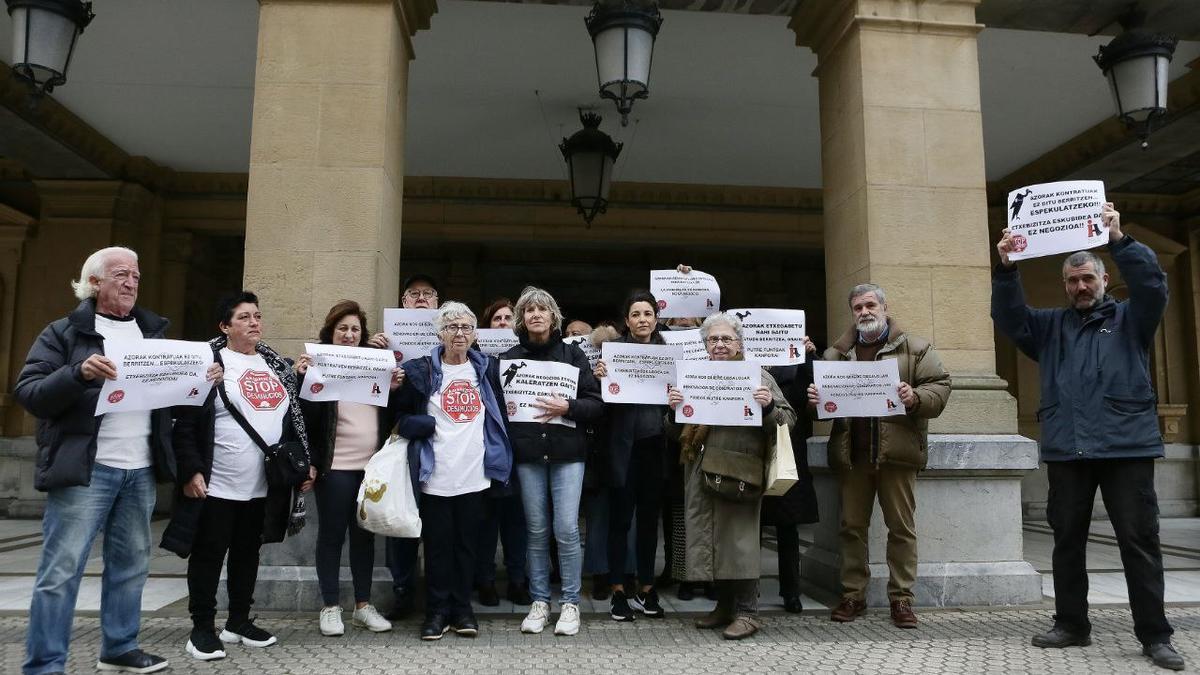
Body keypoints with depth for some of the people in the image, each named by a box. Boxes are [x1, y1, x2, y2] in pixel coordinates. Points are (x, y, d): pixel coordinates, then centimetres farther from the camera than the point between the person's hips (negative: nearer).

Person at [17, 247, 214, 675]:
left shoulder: (151, 332, 16)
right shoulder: (65, 332, 1)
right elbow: (29, 394, -8)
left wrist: (203, 381, -1)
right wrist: (79, 373, -24)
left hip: (141, 470, 5)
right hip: (86, 469, -5)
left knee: (131, 563, 12)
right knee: (62, 569, -4)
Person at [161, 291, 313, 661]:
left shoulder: (278, 366, 11)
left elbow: (295, 417, 15)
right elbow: (184, 424, -11)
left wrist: (306, 462, 10)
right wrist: (191, 471, -16)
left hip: (264, 486, 6)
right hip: (218, 485, -6)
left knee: (248, 553, 16)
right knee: (209, 555, 6)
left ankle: (239, 621, 30)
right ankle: (202, 628, 20)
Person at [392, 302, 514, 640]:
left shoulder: (487, 368, 9)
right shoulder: (420, 371, -1)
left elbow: (500, 412, 17)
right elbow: (401, 416, 0)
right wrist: (426, 425, -14)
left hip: (474, 474, 2)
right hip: (436, 475, -2)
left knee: (466, 543, 10)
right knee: (438, 544, 5)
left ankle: (462, 609, 22)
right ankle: (437, 611, 17)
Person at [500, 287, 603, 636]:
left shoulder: (572, 354, 4)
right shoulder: (510, 358, 7)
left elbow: (597, 404, 0)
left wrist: (567, 407, -15)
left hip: (567, 452, -1)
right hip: (527, 454, 1)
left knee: (566, 528, -5)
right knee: (537, 530, 7)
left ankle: (570, 602, 11)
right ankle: (540, 601, 20)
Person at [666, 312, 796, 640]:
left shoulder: (757, 376, 5)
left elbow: (787, 421, 0)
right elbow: (676, 432, 18)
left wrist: (769, 406, -20)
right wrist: (673, 409, -3)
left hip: (740, 471, -4)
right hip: (702, 471, 5)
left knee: (739, 537, -5)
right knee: (709, 537, 8)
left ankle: (747, 612, 6)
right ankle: (724, 606, 22)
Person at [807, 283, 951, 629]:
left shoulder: (915, 348, 5)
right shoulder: (836, 354, 12)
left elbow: (939, 386, 0)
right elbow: (824, 394, 16)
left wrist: (916, 398, -20)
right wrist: (814, 398, -7)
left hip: (896, 452, -2)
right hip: (851, 454, 3)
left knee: (901, 527, 4)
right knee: (852, 526, 8)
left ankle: (901, 597, 15)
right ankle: (853, 594, 18)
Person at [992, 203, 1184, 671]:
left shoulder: (1130, 319, 11)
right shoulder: (1050, 326, 16)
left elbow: (1153, 285, -6)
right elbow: (1009, 317, 3)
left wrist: (1119, 240, -18)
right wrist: (1006, 269, -11)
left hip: (1127, 447, -2)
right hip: (1066, 450, 3)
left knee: (1139, 541, -1)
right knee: (1067, 541, 8)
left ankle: (1154, 635, 7)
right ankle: (1071, 625, 18)